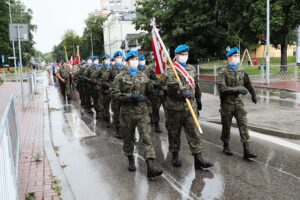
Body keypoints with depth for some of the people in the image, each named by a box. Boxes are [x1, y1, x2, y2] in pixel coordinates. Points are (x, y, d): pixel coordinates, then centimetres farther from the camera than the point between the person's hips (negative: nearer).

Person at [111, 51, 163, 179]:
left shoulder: (143, 76, 9)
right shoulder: (121, 77, 0)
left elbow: (149, 91, 16)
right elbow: (115, 93, -8)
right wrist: (131, 96, -18)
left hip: (142, 111, 2)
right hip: (127, 112, -1)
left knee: (147, 138, -8)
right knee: (128, 138, 13)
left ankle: (151, 168, -11)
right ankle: (130, 160, 37)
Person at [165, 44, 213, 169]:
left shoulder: (192, 68, 15)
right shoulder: (170, 69, -4)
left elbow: (196, 85, 23)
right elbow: (172, 82, -26)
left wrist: (198, 100, 27)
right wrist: (182, 90, -40)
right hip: (175, 106, -3)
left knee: (193, 132, 0)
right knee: (174, 132, 9)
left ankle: (198, 159, 3)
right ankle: (175, 155, 26)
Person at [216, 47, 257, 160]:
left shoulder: (241, 71, 6)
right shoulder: (223, 72, -11)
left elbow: (248, 84, 21)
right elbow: (221, 88, -22)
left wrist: (253, 95, 27)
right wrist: (237, 89, -25)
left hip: (238, 101, 4)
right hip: (227, 103, -4)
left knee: (243, 124, -2)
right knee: (226, 125, 9)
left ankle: (246, 151, 1)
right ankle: (226, 146, 28)